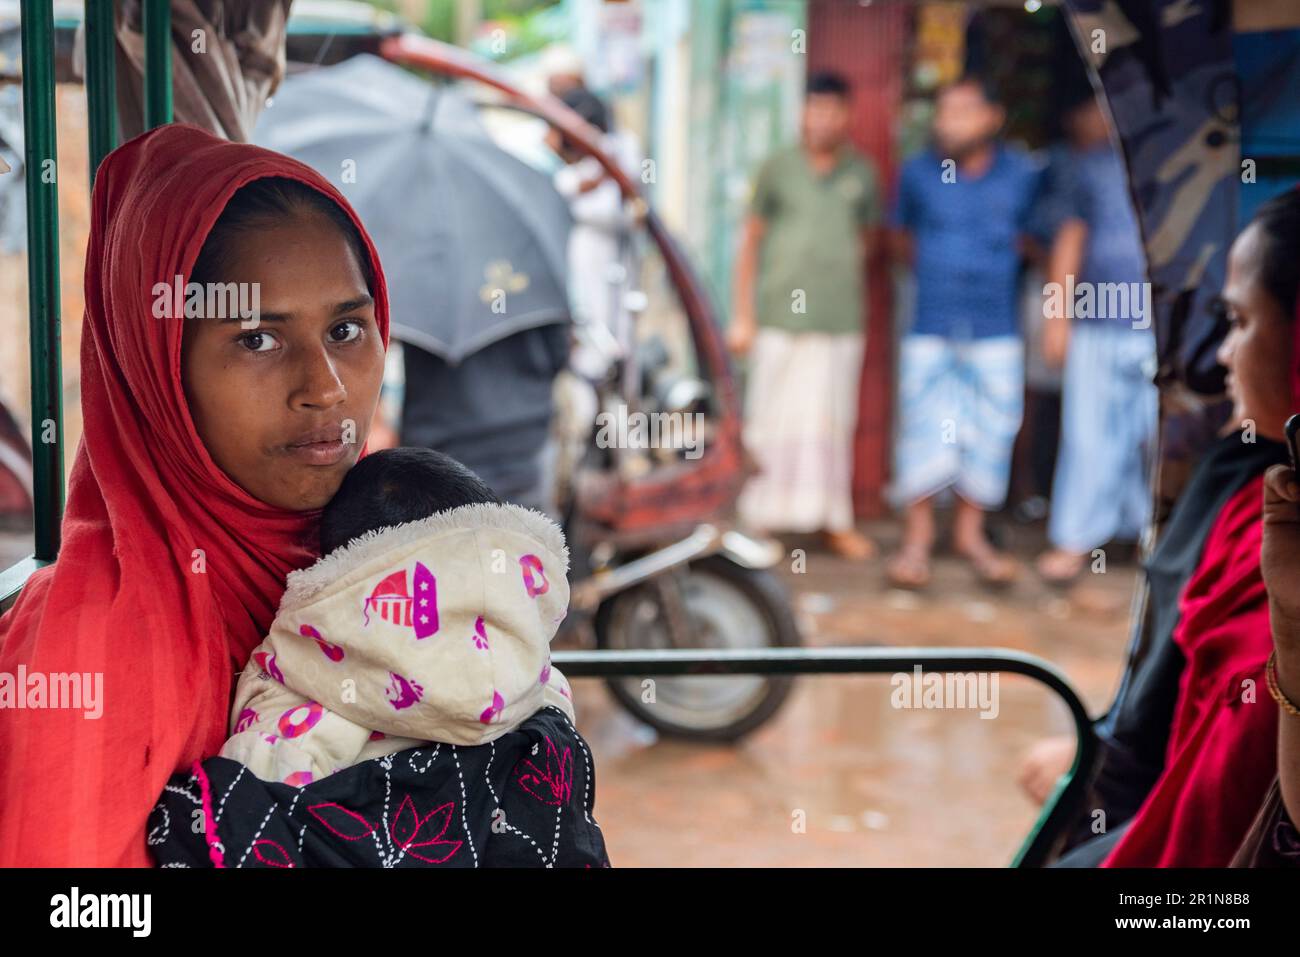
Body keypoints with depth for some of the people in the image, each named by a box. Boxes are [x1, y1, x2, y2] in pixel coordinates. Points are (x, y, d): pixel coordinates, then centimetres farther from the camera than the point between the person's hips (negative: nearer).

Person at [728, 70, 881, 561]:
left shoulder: (862, 174, 8)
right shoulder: (777, 168, 3)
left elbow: (865, 242, 16)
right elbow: (750, 241, 6)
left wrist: (857, 306, 8)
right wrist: (743, 315, 3)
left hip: (840, 320, 2)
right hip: (779, 318, -2)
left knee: (834, 423, 6)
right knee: (775, 420, 1)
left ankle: (835, 522, 16)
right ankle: (766, 519, 9)